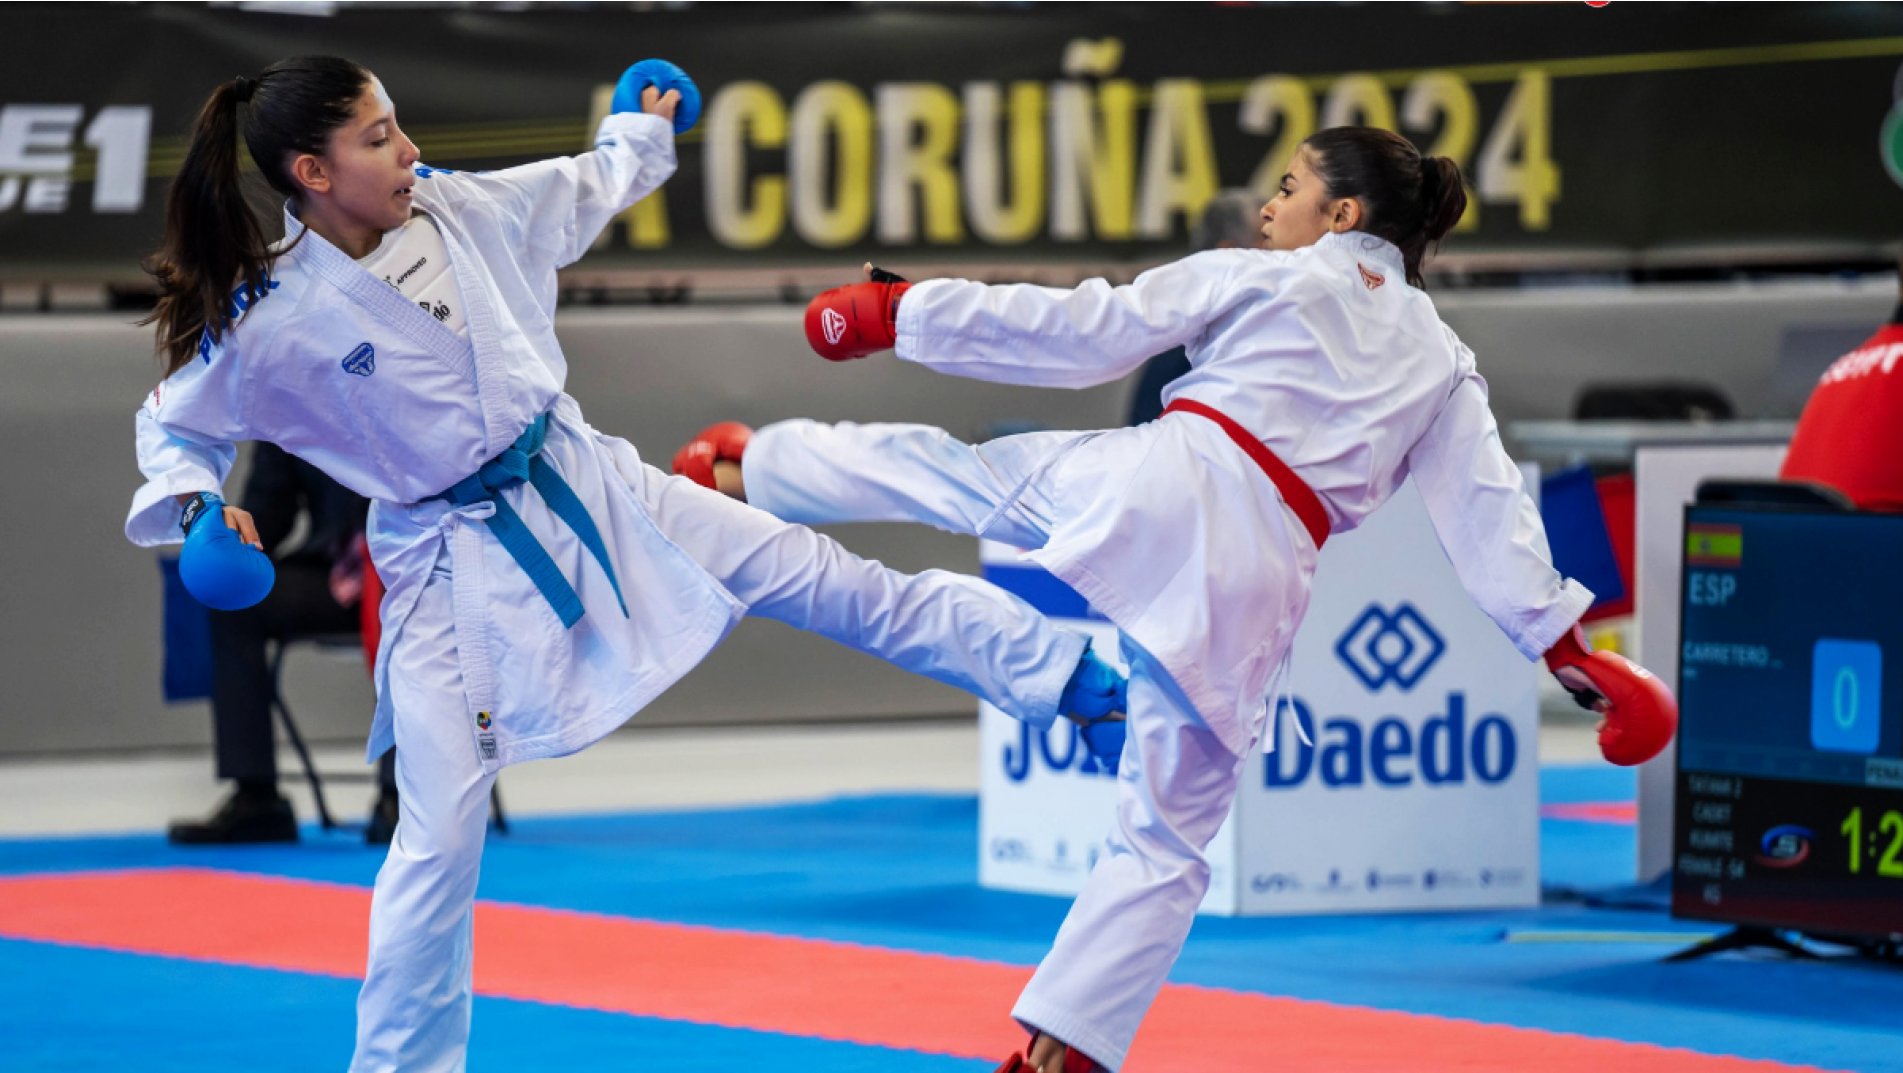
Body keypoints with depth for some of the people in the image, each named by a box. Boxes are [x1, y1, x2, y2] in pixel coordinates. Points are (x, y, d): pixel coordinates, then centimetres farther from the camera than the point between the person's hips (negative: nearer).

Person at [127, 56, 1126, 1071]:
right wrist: (199, 508, -21)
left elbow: (582, 192, 16)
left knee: (820, 576, 7)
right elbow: (176, 425, -2)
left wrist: (639, 134, 30)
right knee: (441, 834, -5)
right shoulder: (269, 324, -18)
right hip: (450, 564, -5)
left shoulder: (457, 210, -5)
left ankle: (1070, 676, 17)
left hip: (578, 483, 5)